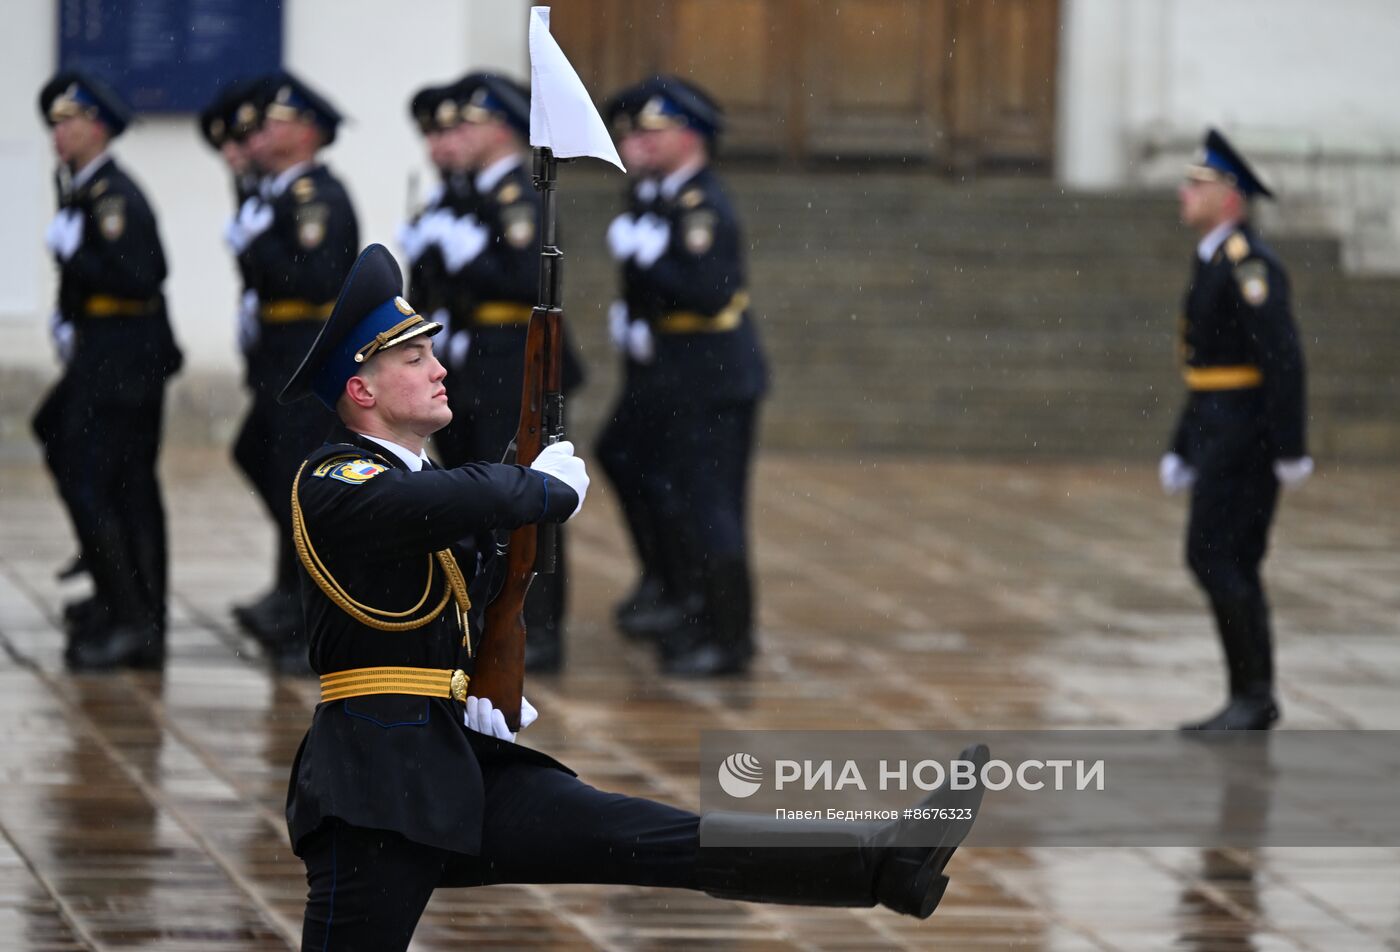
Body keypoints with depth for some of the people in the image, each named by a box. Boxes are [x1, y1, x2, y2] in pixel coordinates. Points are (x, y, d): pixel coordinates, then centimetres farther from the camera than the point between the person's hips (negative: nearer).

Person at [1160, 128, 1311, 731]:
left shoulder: (1248, 264, -15)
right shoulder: (1212, 265, 17)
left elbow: (1283, 357, -22)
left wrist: (1291, 450, -24)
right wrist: (1182, 451, 22)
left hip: (1245, 433, -10)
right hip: (1218, 433, 10)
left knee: (1211, 557, -12)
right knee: (1232, 566, 9)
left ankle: (1254, 694, -8)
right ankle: (1250, 703, 11)